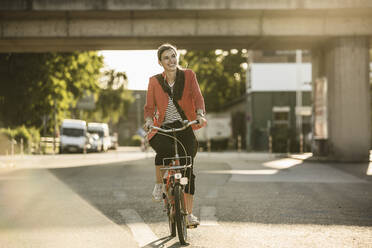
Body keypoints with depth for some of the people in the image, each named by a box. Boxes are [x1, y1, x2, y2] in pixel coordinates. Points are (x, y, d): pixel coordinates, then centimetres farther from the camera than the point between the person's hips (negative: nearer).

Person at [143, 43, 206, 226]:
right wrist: (148, 120, -19)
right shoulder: (154, 81, 3)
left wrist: (200, 115, -29)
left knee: (188, 169, -6)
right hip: (163, 128, -1)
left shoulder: (188, 75, 1)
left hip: (184, 127, 1)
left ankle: (189, 213, 5)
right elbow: (149, 106, 3)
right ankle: (159, 184, -7)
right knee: (165, 150, -34)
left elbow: (197, 97, -10)